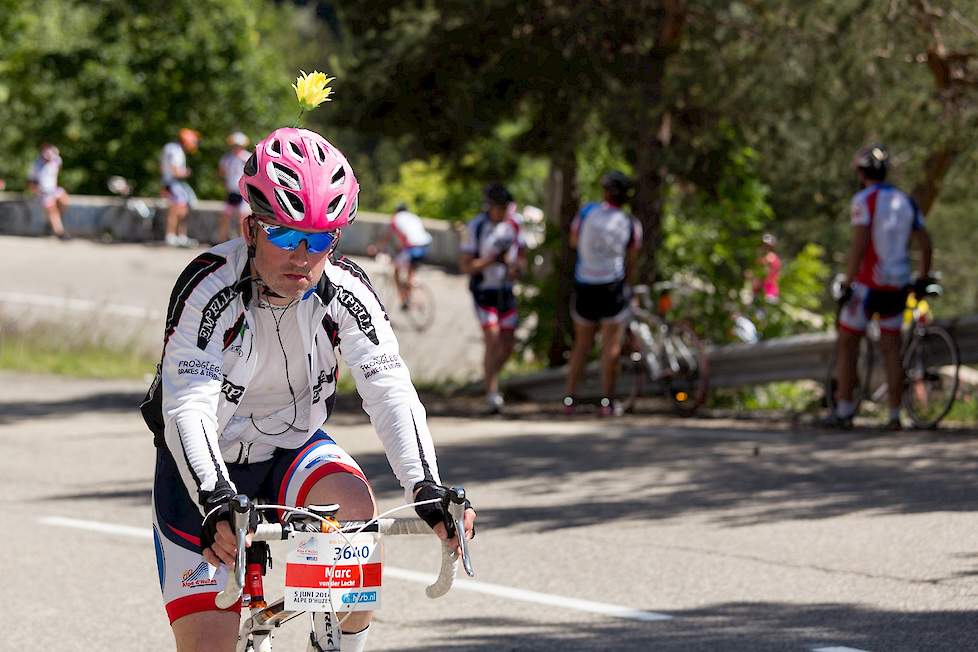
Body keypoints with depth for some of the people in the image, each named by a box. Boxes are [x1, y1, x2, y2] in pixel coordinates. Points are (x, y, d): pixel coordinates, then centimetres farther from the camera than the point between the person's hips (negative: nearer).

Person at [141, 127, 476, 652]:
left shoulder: (344, 290, -16)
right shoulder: (210, 288, -27)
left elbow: (389, 389, -24)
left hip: (292, 447, 3)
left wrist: (427, 489, -39)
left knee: (355, 508, -30)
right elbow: (187, 408, -36)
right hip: (206, 470, -3)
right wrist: (216, 503, -52)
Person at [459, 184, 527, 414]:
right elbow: (465, 266, -13)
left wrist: (517, 267, -10)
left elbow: (522, 255, 12)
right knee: (492, 341, -14)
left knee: (508, 343, 7)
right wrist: (493, 259, -23)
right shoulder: (475, 227, -13)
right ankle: (492, 394, -11)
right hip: (484, 290, -5)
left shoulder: (513, 223, 2)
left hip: (506, 289, 5)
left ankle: (490, 380, 31)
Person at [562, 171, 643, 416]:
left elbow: (573, 241, 11)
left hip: (584, 285, 2)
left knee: (581, 344, 11)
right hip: (612, 285, -2)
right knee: (611, 345, 2)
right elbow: (631, 262, 5)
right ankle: (607, 402, -1)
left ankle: (569, 399, 9)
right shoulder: (631, 225, -2)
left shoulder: (588, 211, -3)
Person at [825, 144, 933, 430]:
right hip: (897, 286, 6)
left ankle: (843, 411, 2)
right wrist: (923, 279, 20)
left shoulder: (864, 200, -9)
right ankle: (894, 415, 6)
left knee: (846, 345, 5)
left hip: (868, 285, -6)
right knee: (891, 349, 10)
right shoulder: (905, 202, 10)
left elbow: (859, 246, -18)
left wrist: (846, 285, -16)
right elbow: (926, 245, 9)